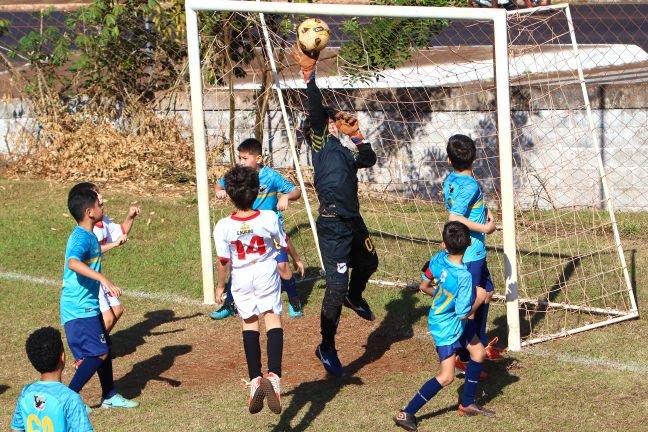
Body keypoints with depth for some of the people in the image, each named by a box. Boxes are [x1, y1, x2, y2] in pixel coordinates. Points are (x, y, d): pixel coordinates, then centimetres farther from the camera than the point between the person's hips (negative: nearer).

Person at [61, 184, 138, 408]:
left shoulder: (87, 236, 11)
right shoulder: (82, 238, -21)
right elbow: (73, 262, -42)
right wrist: (102, 279, -50)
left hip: (88, 306, 10)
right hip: (80, 308, -10)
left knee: (104, 348, 17)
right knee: (98, 354, -10)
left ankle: (110, 396, 29)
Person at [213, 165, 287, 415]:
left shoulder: (223, 227, -19)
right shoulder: (269, 218, -16)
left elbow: (224, 261, -10)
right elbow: (284, 244, 1)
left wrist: (220, 286, 6)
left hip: (241, 280, 1)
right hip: (267, 275, -1)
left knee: (249, 322, 16)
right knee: (272, 318, 4)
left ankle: (255, 379, 5)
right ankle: (274, 375, -20)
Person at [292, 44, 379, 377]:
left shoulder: (344, 151, 17)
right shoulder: (321, 141, -5)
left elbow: (369, 160, 28)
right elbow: (315, 110, -18)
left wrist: (356, 134, 19)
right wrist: (309, 73, -23)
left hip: (353, 221, 9)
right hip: (333, 226, -9)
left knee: (369, 262, 31)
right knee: (337, 285, -10)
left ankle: (355, 298, 62)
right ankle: (327, 347, -1)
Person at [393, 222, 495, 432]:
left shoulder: (439, 258, -13)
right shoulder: (463, 276, -33)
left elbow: (424, 286, 2)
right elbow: (463, 313, -26)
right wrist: (479, 297, -10)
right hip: (447, 326, -8)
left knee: (478, 352, 21)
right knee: (446, 377, -6)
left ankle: (468, 404, 32)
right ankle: (406, 413, -3)